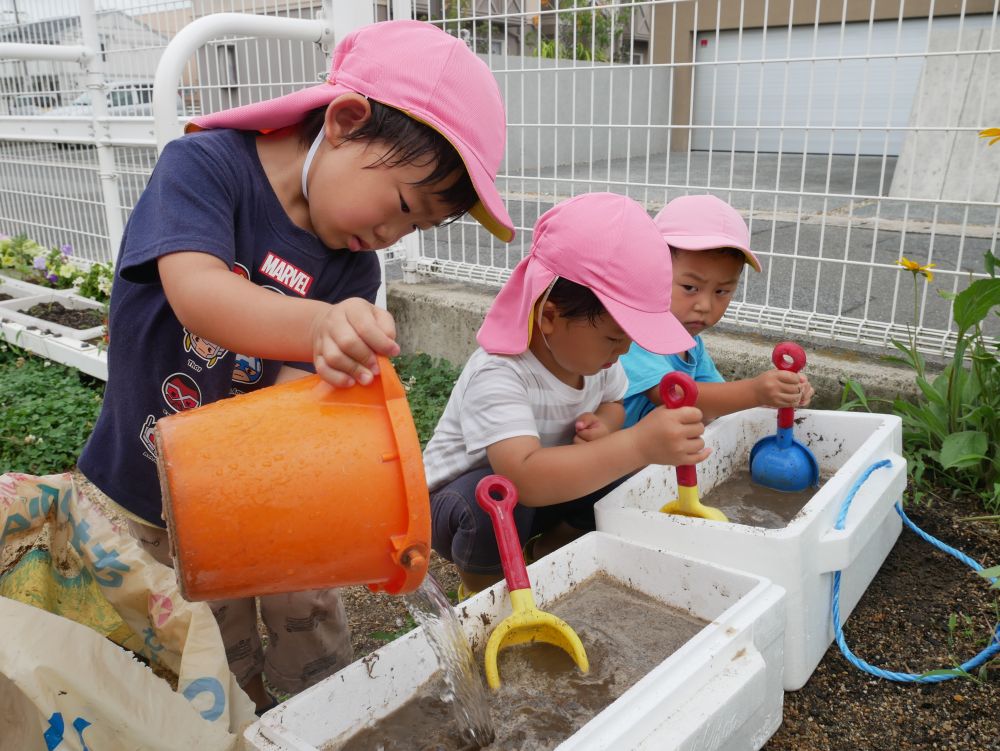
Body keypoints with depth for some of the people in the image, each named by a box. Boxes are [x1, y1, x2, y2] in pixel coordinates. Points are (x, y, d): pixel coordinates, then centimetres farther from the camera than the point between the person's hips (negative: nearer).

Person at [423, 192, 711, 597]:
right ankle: (480, 590, -5)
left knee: (621, 472, -15)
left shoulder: (594, 351, -12)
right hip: (456, 502, -6)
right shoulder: (497, 376, -36)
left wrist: (603, 425, -19)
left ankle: (545, 555, 9)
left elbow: (612, 402, 8)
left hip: (543, 487, 7)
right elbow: (525, 478, -49)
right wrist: (639, 443, -56)